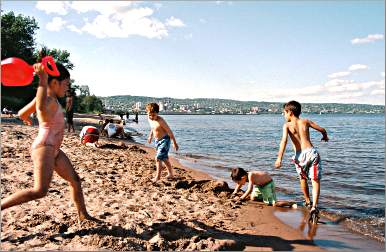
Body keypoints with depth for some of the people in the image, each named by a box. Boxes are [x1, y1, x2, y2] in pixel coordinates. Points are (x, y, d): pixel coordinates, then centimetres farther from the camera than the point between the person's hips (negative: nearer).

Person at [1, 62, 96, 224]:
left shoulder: (48, 98, 12)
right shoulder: (49, 100, -17)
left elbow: (22, 113, 24)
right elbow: (41, 107, -45)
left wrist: (27, 119, 47)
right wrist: (43, 79, -44)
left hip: (54, 150, 11)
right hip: (44, 147, -11)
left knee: (75, 179, 15)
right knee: (40, 191, -21)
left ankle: (83, 216, 24)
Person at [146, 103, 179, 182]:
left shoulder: (160, 121, -26)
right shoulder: (149, 119, -4)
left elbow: (169, 131, -20)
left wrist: (174, 143, -17)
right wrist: (150, 136, 26)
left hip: (164, 140, -8)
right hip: (157, 141, 8)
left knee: (158, 158, -12)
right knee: (165, 158, 19)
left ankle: (158, 176, 0)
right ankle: (170, 174, 35)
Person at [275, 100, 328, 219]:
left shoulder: (287, 125, 3)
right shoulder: (305, 121, 12)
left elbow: (284, 140, -13)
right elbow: (322, 130, 16)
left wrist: (279, 158, -20)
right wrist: (325, 136, 40)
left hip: (300, 155, -1)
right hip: (311, 152, 1)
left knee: (303, 178, 24)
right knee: (315, 180, 2)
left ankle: (308, 202, 38)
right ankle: (314, 206, -14)